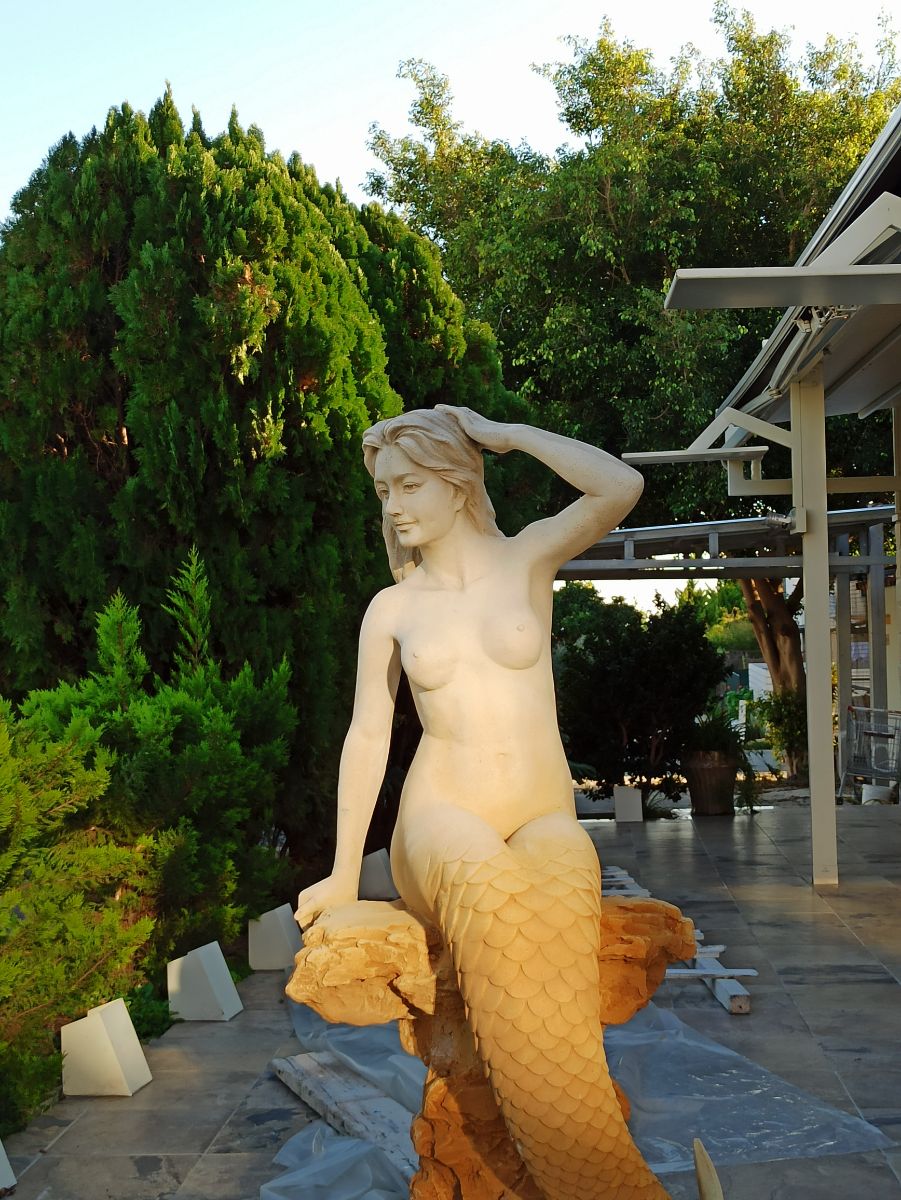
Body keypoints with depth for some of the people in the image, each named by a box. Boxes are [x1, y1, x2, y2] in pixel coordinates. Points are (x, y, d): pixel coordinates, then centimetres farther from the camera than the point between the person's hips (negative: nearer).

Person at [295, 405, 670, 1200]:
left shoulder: (527, 558, 6)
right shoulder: (391, 609, 11)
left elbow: (621, 488, -12)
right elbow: (367, 735, 12)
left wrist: (501, 434, -1)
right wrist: (343, 873, 9)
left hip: (545, 823, 0)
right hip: (442, 827, 0)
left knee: (553, 913, -39)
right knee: (493, 895, -39)